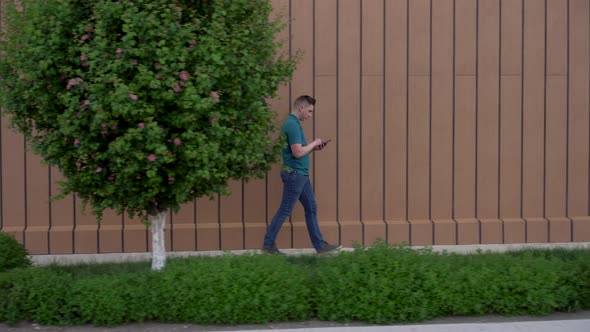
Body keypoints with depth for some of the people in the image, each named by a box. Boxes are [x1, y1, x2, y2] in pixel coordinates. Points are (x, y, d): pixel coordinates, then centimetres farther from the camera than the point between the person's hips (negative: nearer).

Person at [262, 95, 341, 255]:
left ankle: (320, 245, 14)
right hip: (294, 174, -10)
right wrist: (314, 143, -10)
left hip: (301, 174, 10)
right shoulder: (292, 125, -18)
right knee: (285, 211, -2)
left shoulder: (294, 124, 14)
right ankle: (268, 244, 7)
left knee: (311, 208, 11)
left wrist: (314, 148, 9)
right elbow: (297, 152, -24)